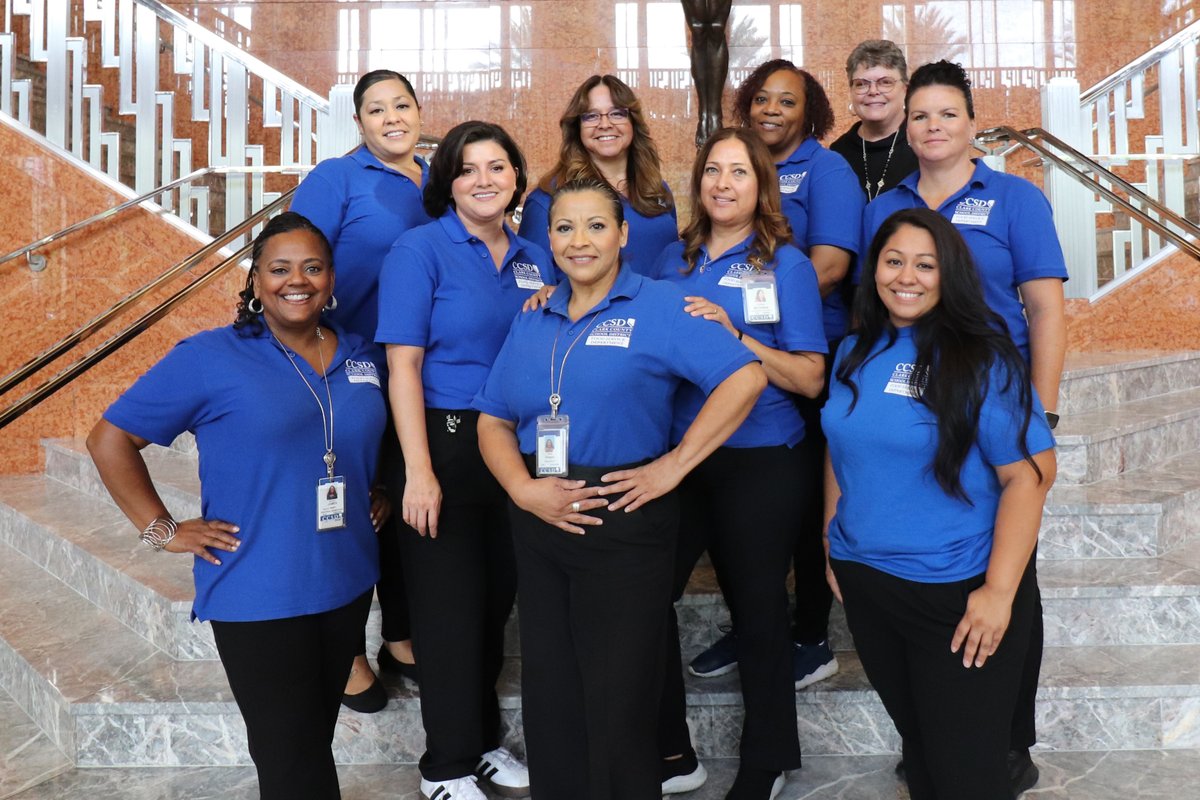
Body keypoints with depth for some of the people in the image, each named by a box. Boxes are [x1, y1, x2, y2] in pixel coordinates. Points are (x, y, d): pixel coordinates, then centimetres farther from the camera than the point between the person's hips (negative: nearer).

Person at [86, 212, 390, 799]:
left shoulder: (362, 356, 6)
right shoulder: (211, 357, -9)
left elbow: (386, 438, 24)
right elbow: (110, 439, -5)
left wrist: (385, 494, 9)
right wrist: (160, 530, -8)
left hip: (348, 585, 5)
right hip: (257, 598, -5)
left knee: (317, 736, 19)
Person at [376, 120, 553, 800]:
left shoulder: (535, 259, 10)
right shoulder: (421, 249, -7)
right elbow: (404, 366, -13)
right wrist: (419, 473, -18)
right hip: (447, 443, -5)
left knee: (499, 597, 15)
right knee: (450, 606, 4)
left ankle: (485, 741, 35)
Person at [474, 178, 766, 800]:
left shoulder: (658, 307, -6)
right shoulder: (533, 322, 11)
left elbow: (744, 377, -15)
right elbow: (494, 420, 10)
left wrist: (673, 466, -15)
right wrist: (523, 489, -8)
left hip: (624, 523, -5)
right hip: (539, 523, 5)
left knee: (617, 702, 6)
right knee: (549, 695, 16)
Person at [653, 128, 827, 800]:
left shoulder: (787, 266, -3)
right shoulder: (675, 260, 9)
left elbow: (810, 378, -9)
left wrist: (734, 334, -21)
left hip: (760, 465, -4)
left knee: (757, 610, 8)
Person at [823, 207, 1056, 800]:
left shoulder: (982, 358, -13)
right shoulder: (855, 352, 5)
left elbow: (1030, 474, -16)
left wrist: (999, 592, -19)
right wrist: (834, 547, 12)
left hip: (955, 591, -5)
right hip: (863, 584, 5)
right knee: (914, 739, 22)